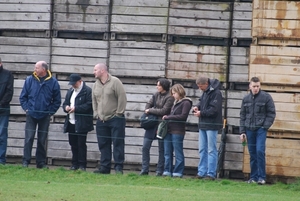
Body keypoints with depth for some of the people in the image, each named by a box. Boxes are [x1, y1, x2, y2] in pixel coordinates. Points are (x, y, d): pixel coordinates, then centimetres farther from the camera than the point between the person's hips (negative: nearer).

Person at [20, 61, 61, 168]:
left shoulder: (53, 82, -1)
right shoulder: (30, 80, 1)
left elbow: (57, 101, 5)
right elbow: (23, 97, 8)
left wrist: (50, 111, -3)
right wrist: (26, 108, -2)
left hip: (45, 116, 0)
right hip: (31, 115, 0)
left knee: (42, 140, 5)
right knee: (29, 138, -6)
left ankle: (41, 162, 11)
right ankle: (26, 161, -3)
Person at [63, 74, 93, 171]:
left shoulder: (87, 91, -7)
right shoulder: (70, 91, 18)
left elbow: (89, 105, -15)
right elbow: (65, 103, 23)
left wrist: (76, 108, -19)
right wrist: (66, 107, -1)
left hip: (81, 124, -7)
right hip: (71, 123, 7)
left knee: (81, 144, -4)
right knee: (73, 144, 10)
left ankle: (82, 165, 2)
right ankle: (75, 164, 18)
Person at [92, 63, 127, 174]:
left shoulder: (115, 82, -8)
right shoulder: (96, 85, 12)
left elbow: (122, 98, -11)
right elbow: (94, 101, 19)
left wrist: (119, 113, -11)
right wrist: (96, 114, 9)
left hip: (115, 119, -6)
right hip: (101, 120, 6)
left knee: (118, 143, -6)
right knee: (103, 144, 7)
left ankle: (118, 167, -4)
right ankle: (104, 167, 11)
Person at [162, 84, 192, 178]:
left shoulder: (186, 103, -6)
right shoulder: (176, 103, 17)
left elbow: (183, 116, -15)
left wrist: (168, 117, -12)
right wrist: (166, 118, -1)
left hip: (178, 131, -8)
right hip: (169, 130, 8)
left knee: (178, 153, -1)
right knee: (167, 153, 9)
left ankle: (178, 172, 3)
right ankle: (167, 171, 14)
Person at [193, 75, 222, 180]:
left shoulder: (216, 93, -15)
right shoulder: (205, 92, 11)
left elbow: (214, 110, -20)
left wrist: (201, 113, -15)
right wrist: (197, 107, 3)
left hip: (212, 125, -9)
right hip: (203, 125, 9)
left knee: (211, 150, -4)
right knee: (202, 150, 11)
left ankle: (211, 174, -1)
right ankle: (202, 172, 16)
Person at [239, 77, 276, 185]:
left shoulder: (266, 97, -1)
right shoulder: (246, 99, 10)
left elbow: (271, 113, 0)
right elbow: (242, 116, 14)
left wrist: (266, 126, -10)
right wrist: (242, 131, 8)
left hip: (261, 129, -4)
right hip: (250, 130, 4)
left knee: (260, 151, -14)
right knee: (252, 153, 6)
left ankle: (261, 177, -9)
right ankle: (253, 177, 12)